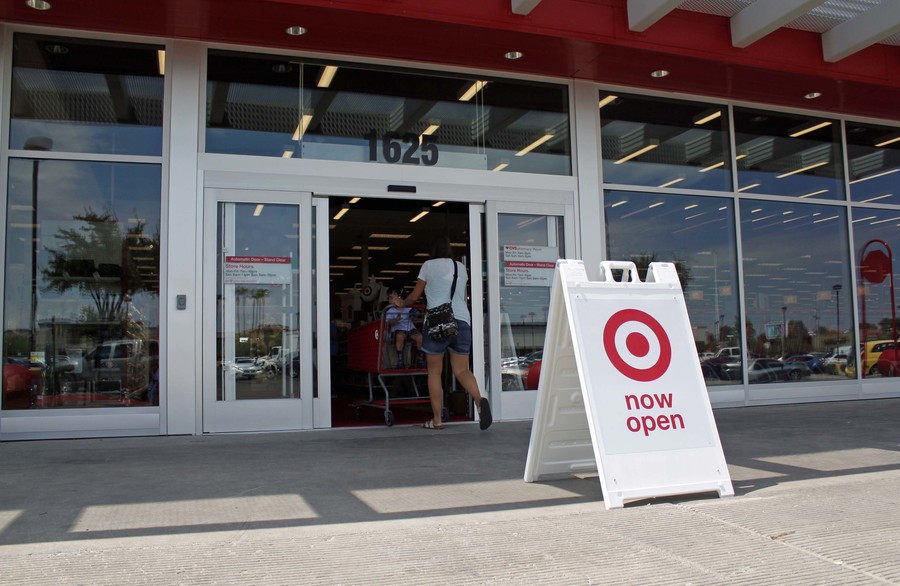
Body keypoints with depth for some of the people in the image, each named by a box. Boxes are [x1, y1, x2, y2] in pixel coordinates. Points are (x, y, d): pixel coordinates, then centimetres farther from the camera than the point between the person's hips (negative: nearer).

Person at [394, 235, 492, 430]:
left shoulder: (428, 265, 7)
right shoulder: (461, 267, 19)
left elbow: (415, 296, 13)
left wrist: (402, 303, 34)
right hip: (463, 321, 4)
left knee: (434, 372, 7)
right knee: (462, 370, 6)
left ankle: (436, 420, 6)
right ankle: (480, 400, -23)